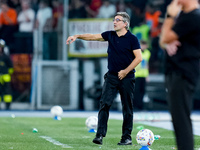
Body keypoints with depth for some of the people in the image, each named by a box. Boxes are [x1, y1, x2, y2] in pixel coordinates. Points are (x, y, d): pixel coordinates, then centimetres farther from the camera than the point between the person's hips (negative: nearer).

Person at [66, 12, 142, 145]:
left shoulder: (132, 39, -6)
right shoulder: (110, 35, 9)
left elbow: (139, 58, -9)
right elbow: (93, 37, 10)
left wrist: (126, 71, -13)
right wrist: (77, 36, -1)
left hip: (127, 78, -4)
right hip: (111, 76, 4)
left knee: (127, 108, 3)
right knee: (104, 104, -9)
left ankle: (127, 137, 11)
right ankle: (100, 135, -13)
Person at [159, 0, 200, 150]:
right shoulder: (182, 15, 15)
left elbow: (165, 38, -15)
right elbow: (163, 41, 17)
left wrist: (170, 16, -7)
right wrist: (168, 44, -4)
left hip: (183, 74, -10)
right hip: (174, 72, 10)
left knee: (181, 118, -13)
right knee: (178, 118, 15)